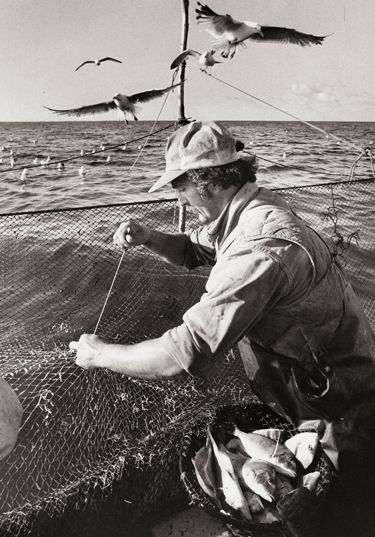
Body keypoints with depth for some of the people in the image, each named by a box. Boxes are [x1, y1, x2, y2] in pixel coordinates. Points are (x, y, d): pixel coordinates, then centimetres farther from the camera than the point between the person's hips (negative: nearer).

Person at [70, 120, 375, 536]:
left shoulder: (260, 248, -35)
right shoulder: (246, 210, -3)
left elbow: (188, 354, -36)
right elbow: (194, 250, 13)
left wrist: (100, 354, -20)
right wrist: (147, 237, -7)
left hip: (337, 414, -8)